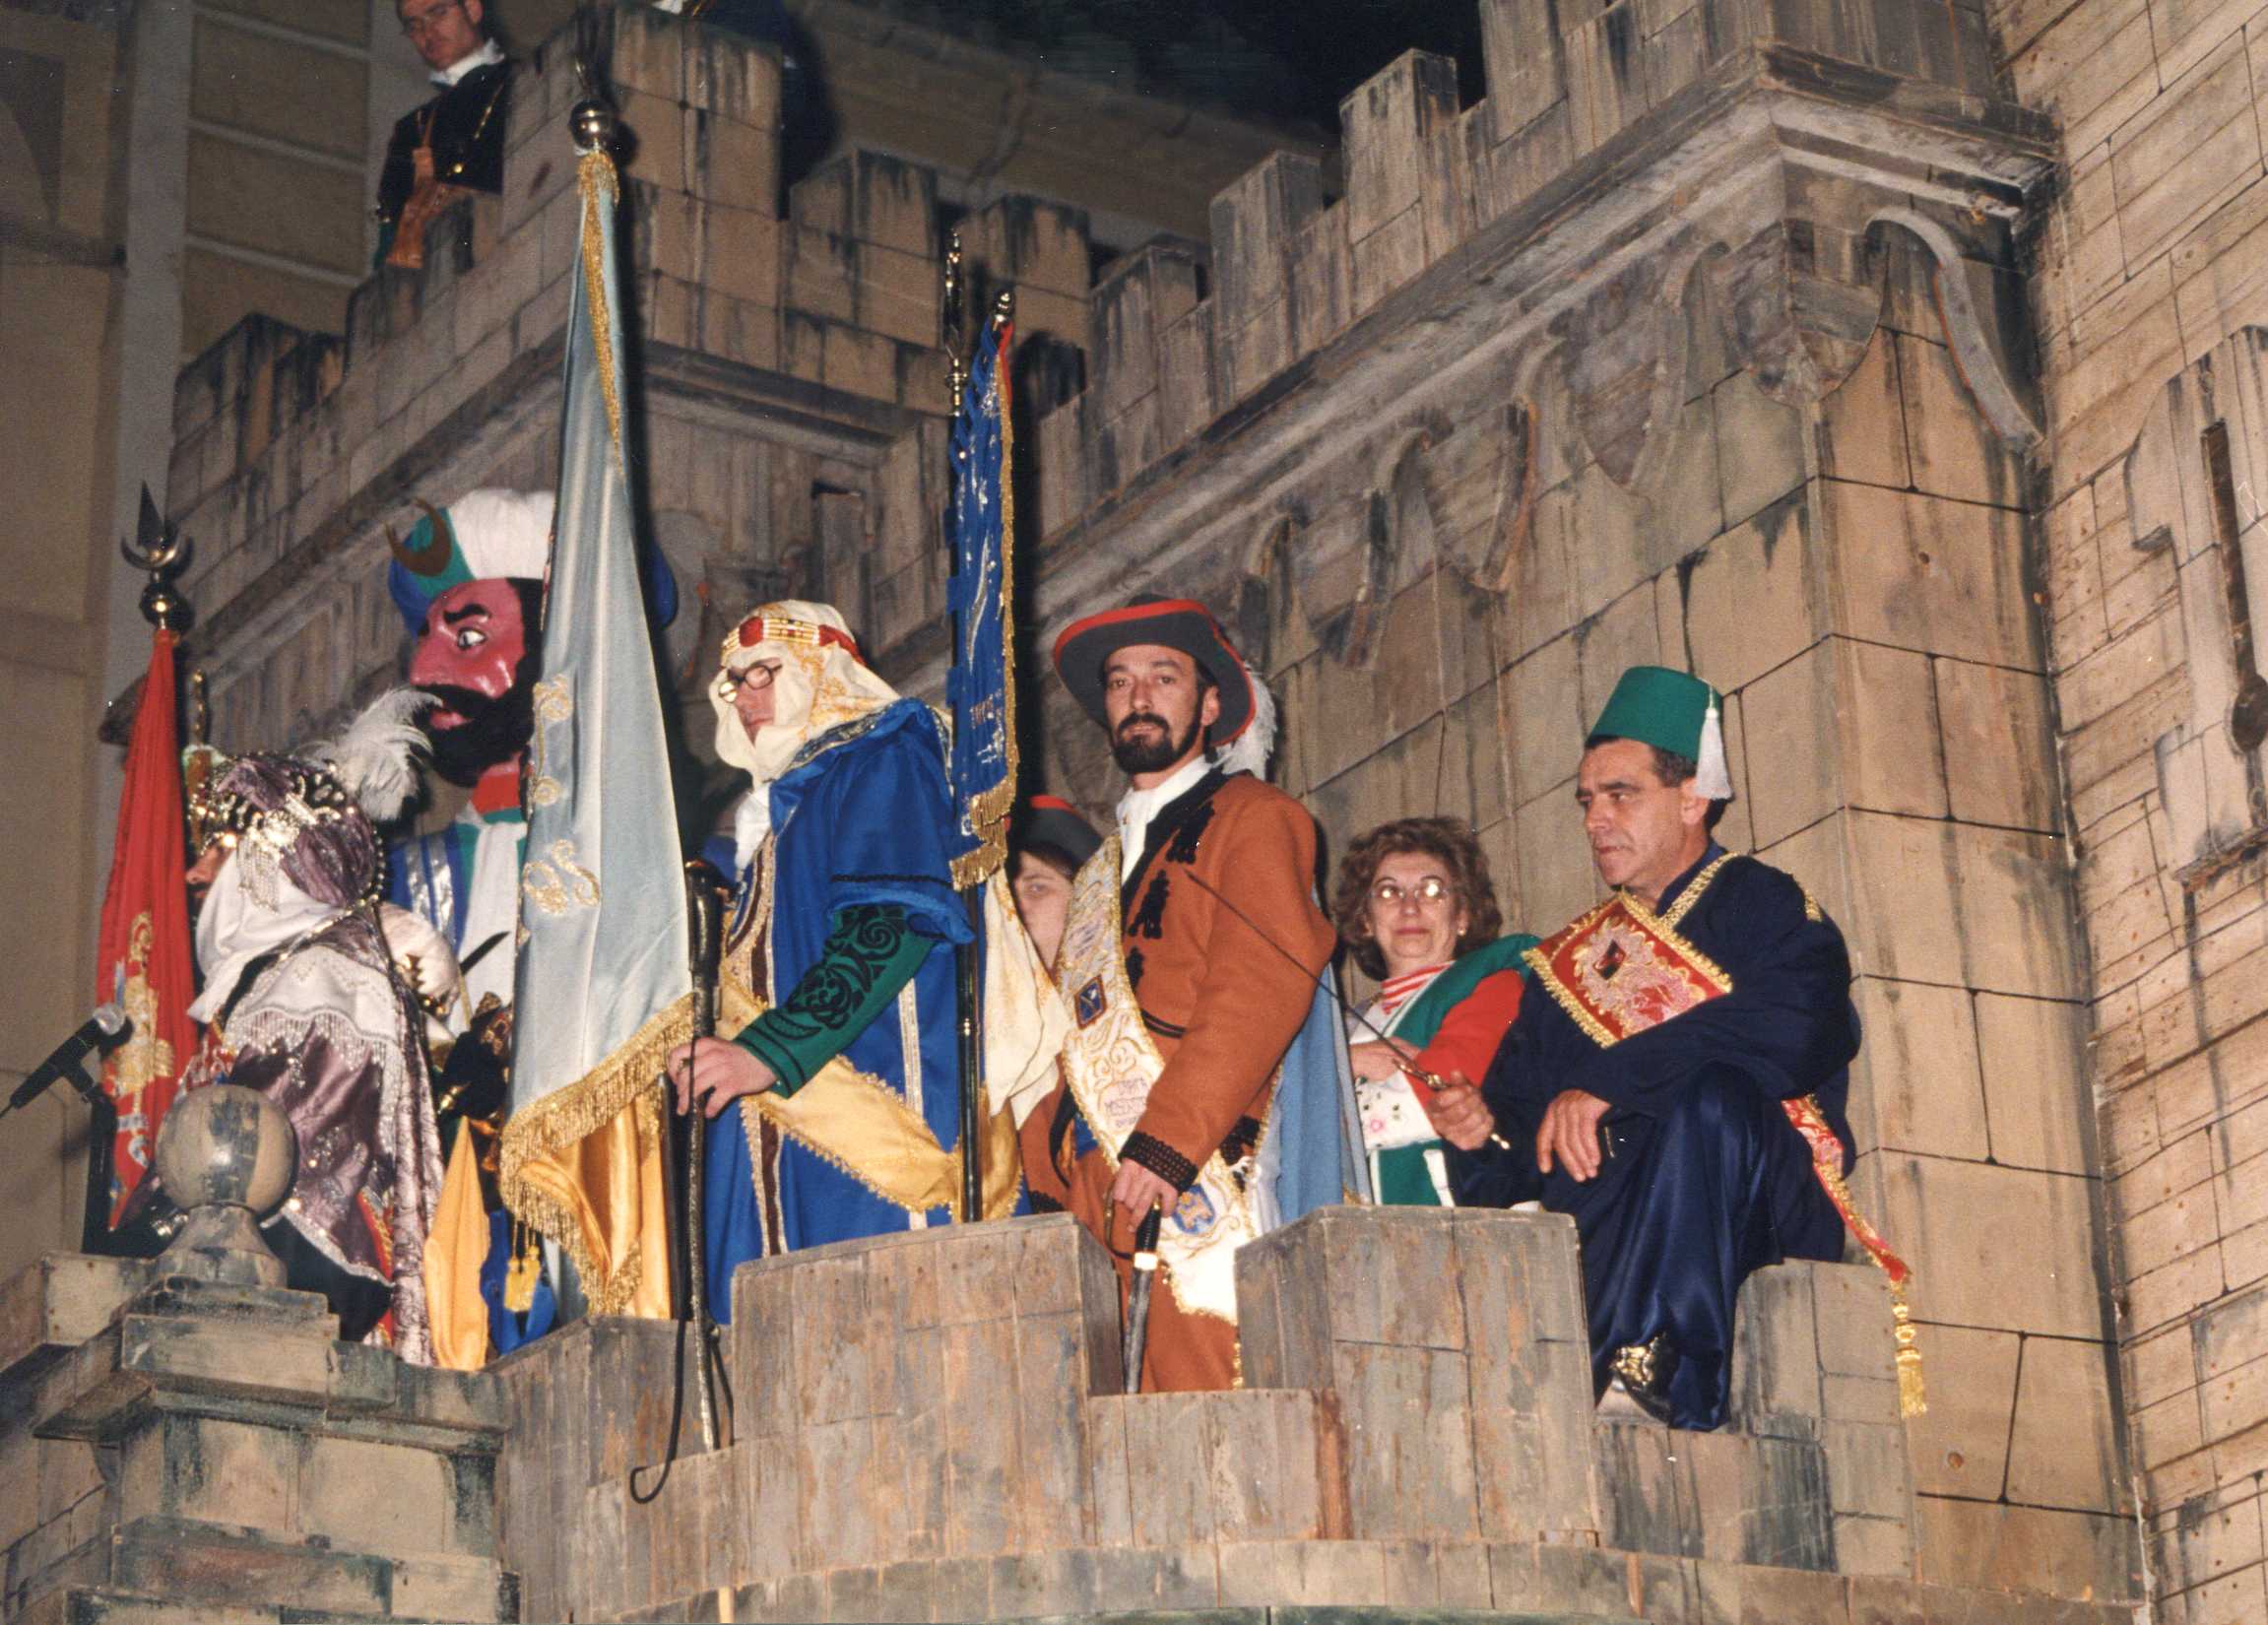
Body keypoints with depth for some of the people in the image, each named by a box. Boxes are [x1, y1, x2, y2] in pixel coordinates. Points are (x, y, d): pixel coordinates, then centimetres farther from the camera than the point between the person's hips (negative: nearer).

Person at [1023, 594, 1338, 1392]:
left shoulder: (1251, 817, 5)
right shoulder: (1103, 866, 27)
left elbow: (1264, 979, -9)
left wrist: (1167, 1139, -18)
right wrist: (1045, 1157, 6)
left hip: (1201, 1179, -6)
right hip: (1100, 1195, 6)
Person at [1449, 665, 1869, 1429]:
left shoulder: (1759, 903, 8)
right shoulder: (1571, 961, 25)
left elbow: (1798, 1030, -14)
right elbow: (1517, 1103, 17)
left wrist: (1606, 1081, -16)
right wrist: (1483, 1134, -9)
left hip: (1758, 1216, -4)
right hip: (1601, 1216, 5)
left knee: (1709, 1091, -35)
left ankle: (1648, 1369, -40)